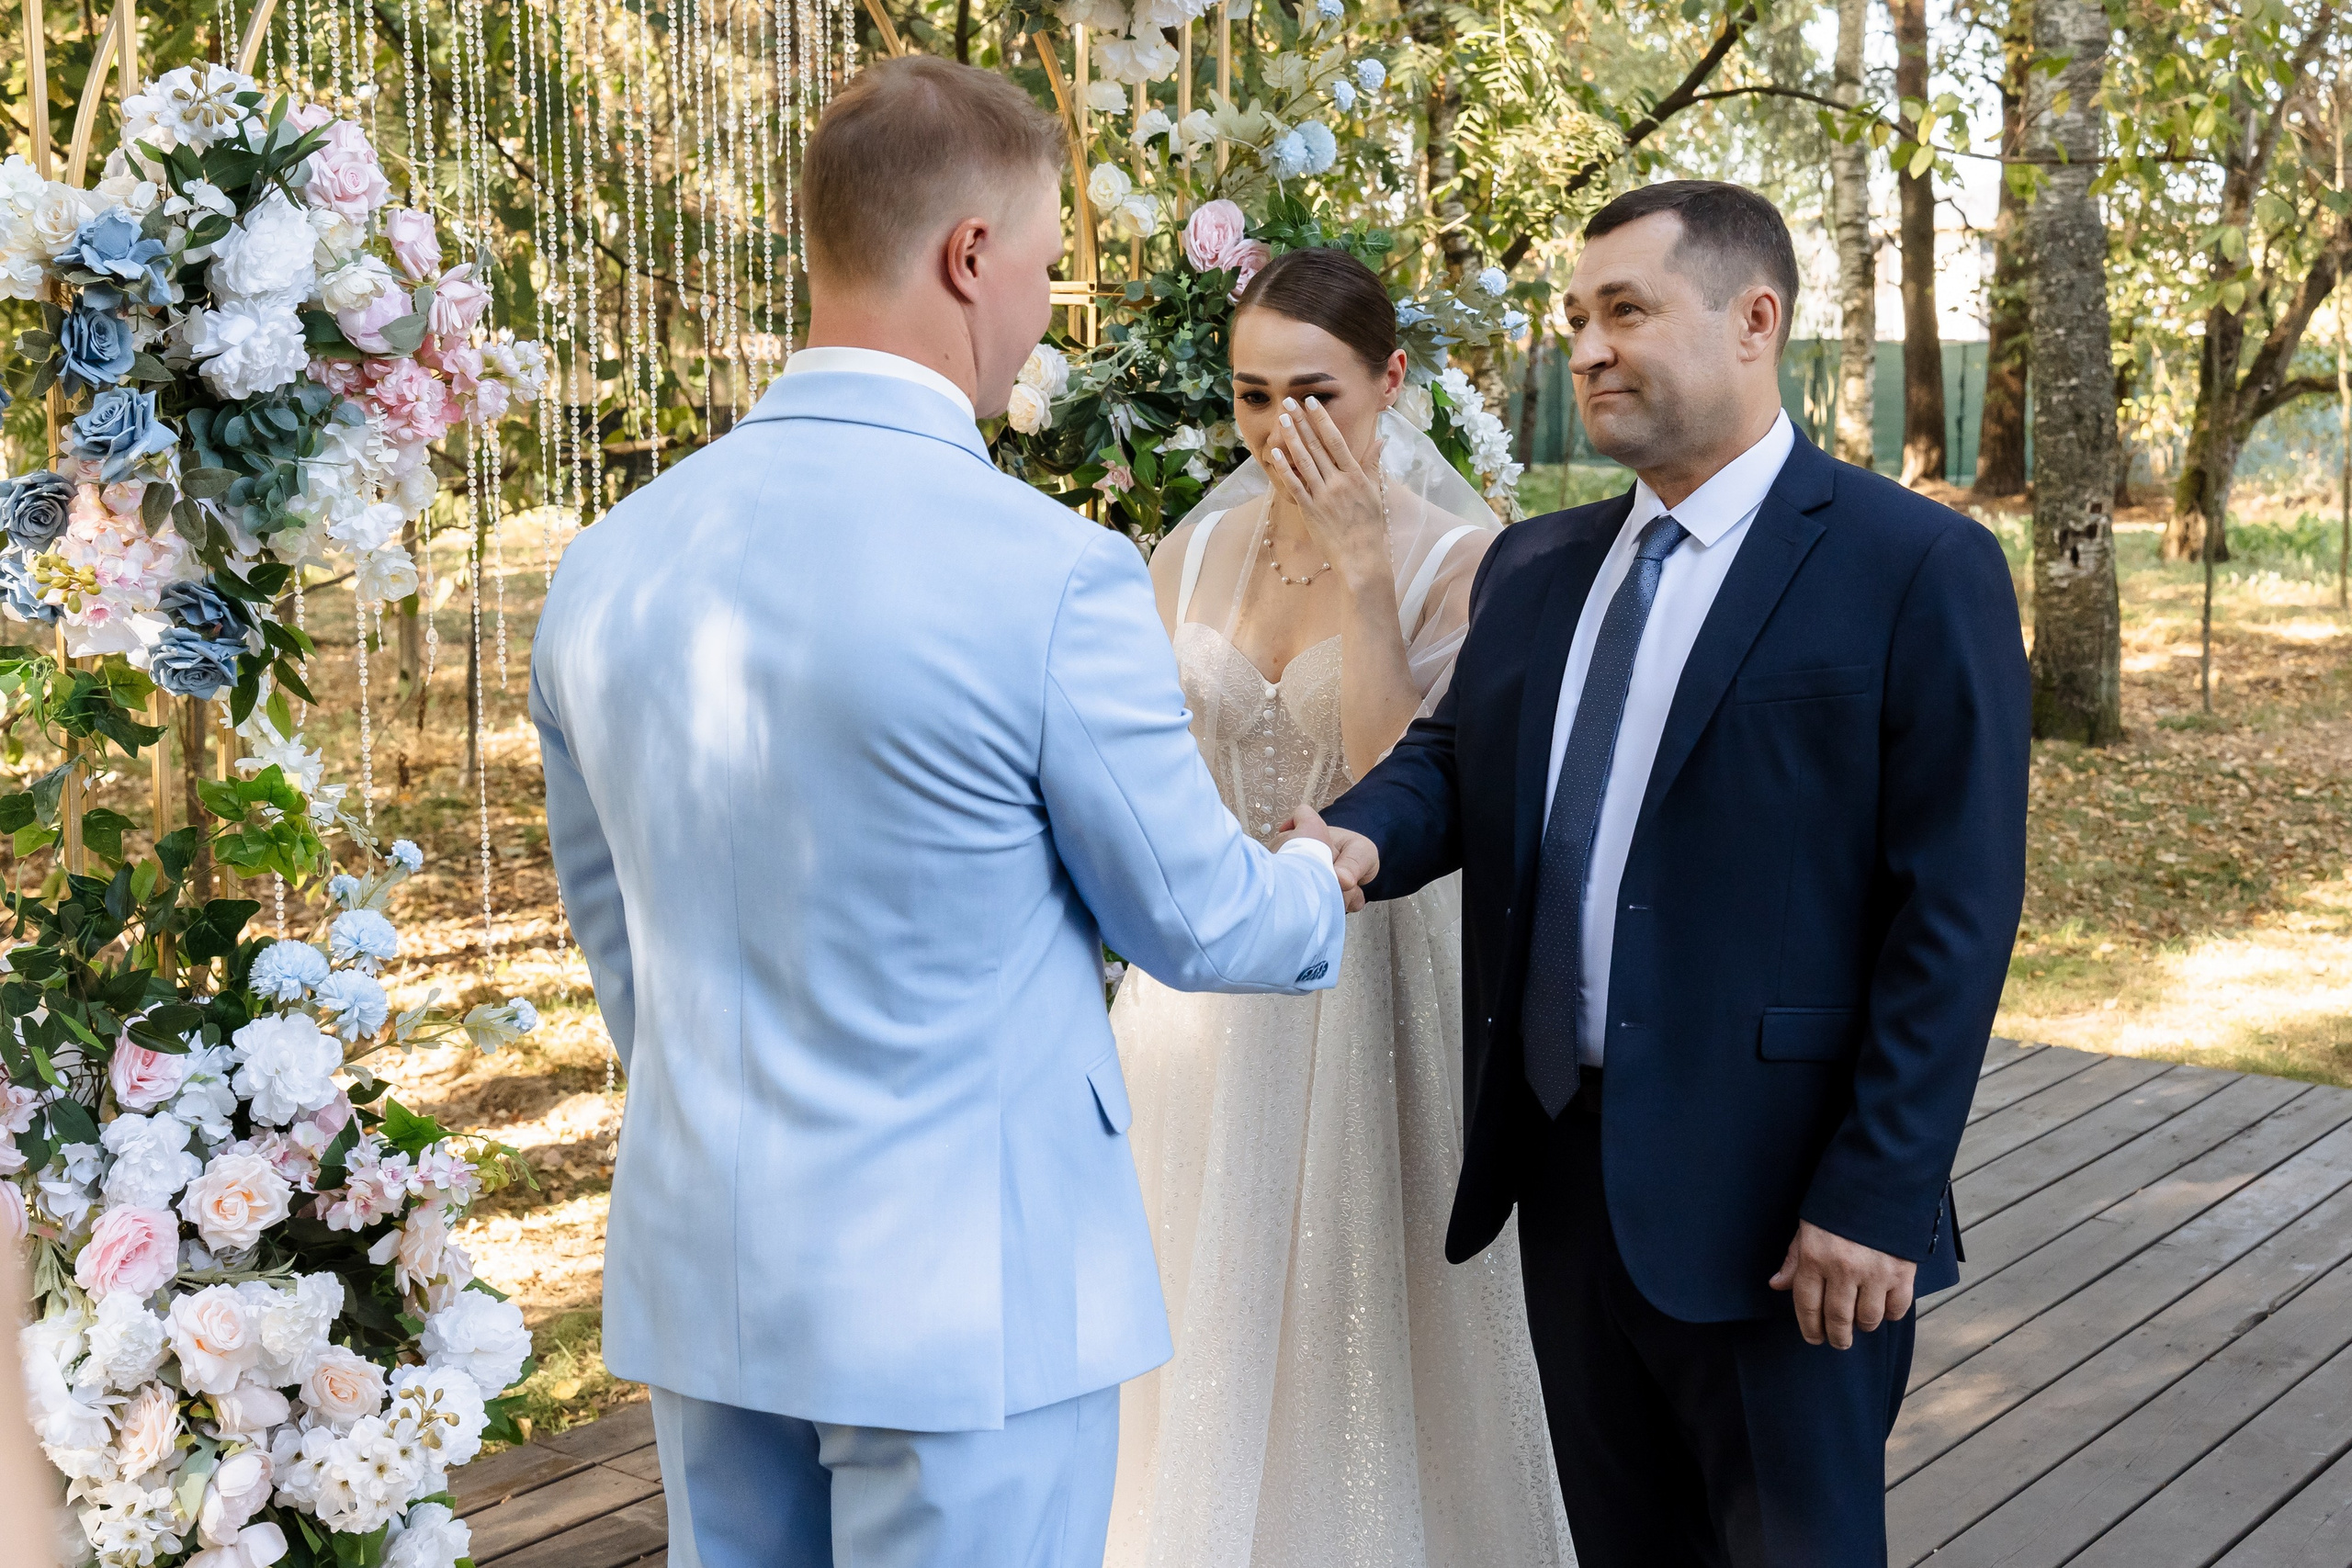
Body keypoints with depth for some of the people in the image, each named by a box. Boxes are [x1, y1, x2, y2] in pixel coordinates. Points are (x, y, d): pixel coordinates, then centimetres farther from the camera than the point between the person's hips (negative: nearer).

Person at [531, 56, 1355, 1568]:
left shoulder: (608, 561, 0)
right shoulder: (1052, 574, -19)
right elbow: (1195, 919, -6)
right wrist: (1322, 883, 16)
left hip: (697, 1271, 6)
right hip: (963, 1284, -6)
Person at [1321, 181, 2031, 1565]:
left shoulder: (1920, 569, -9)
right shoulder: (1535, 567, 12)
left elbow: (1958, 913, -12)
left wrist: (1876, 1197, -16)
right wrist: (1362, 840, -14)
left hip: (1776, 1198, -6)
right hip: (1565, 1171, 6)